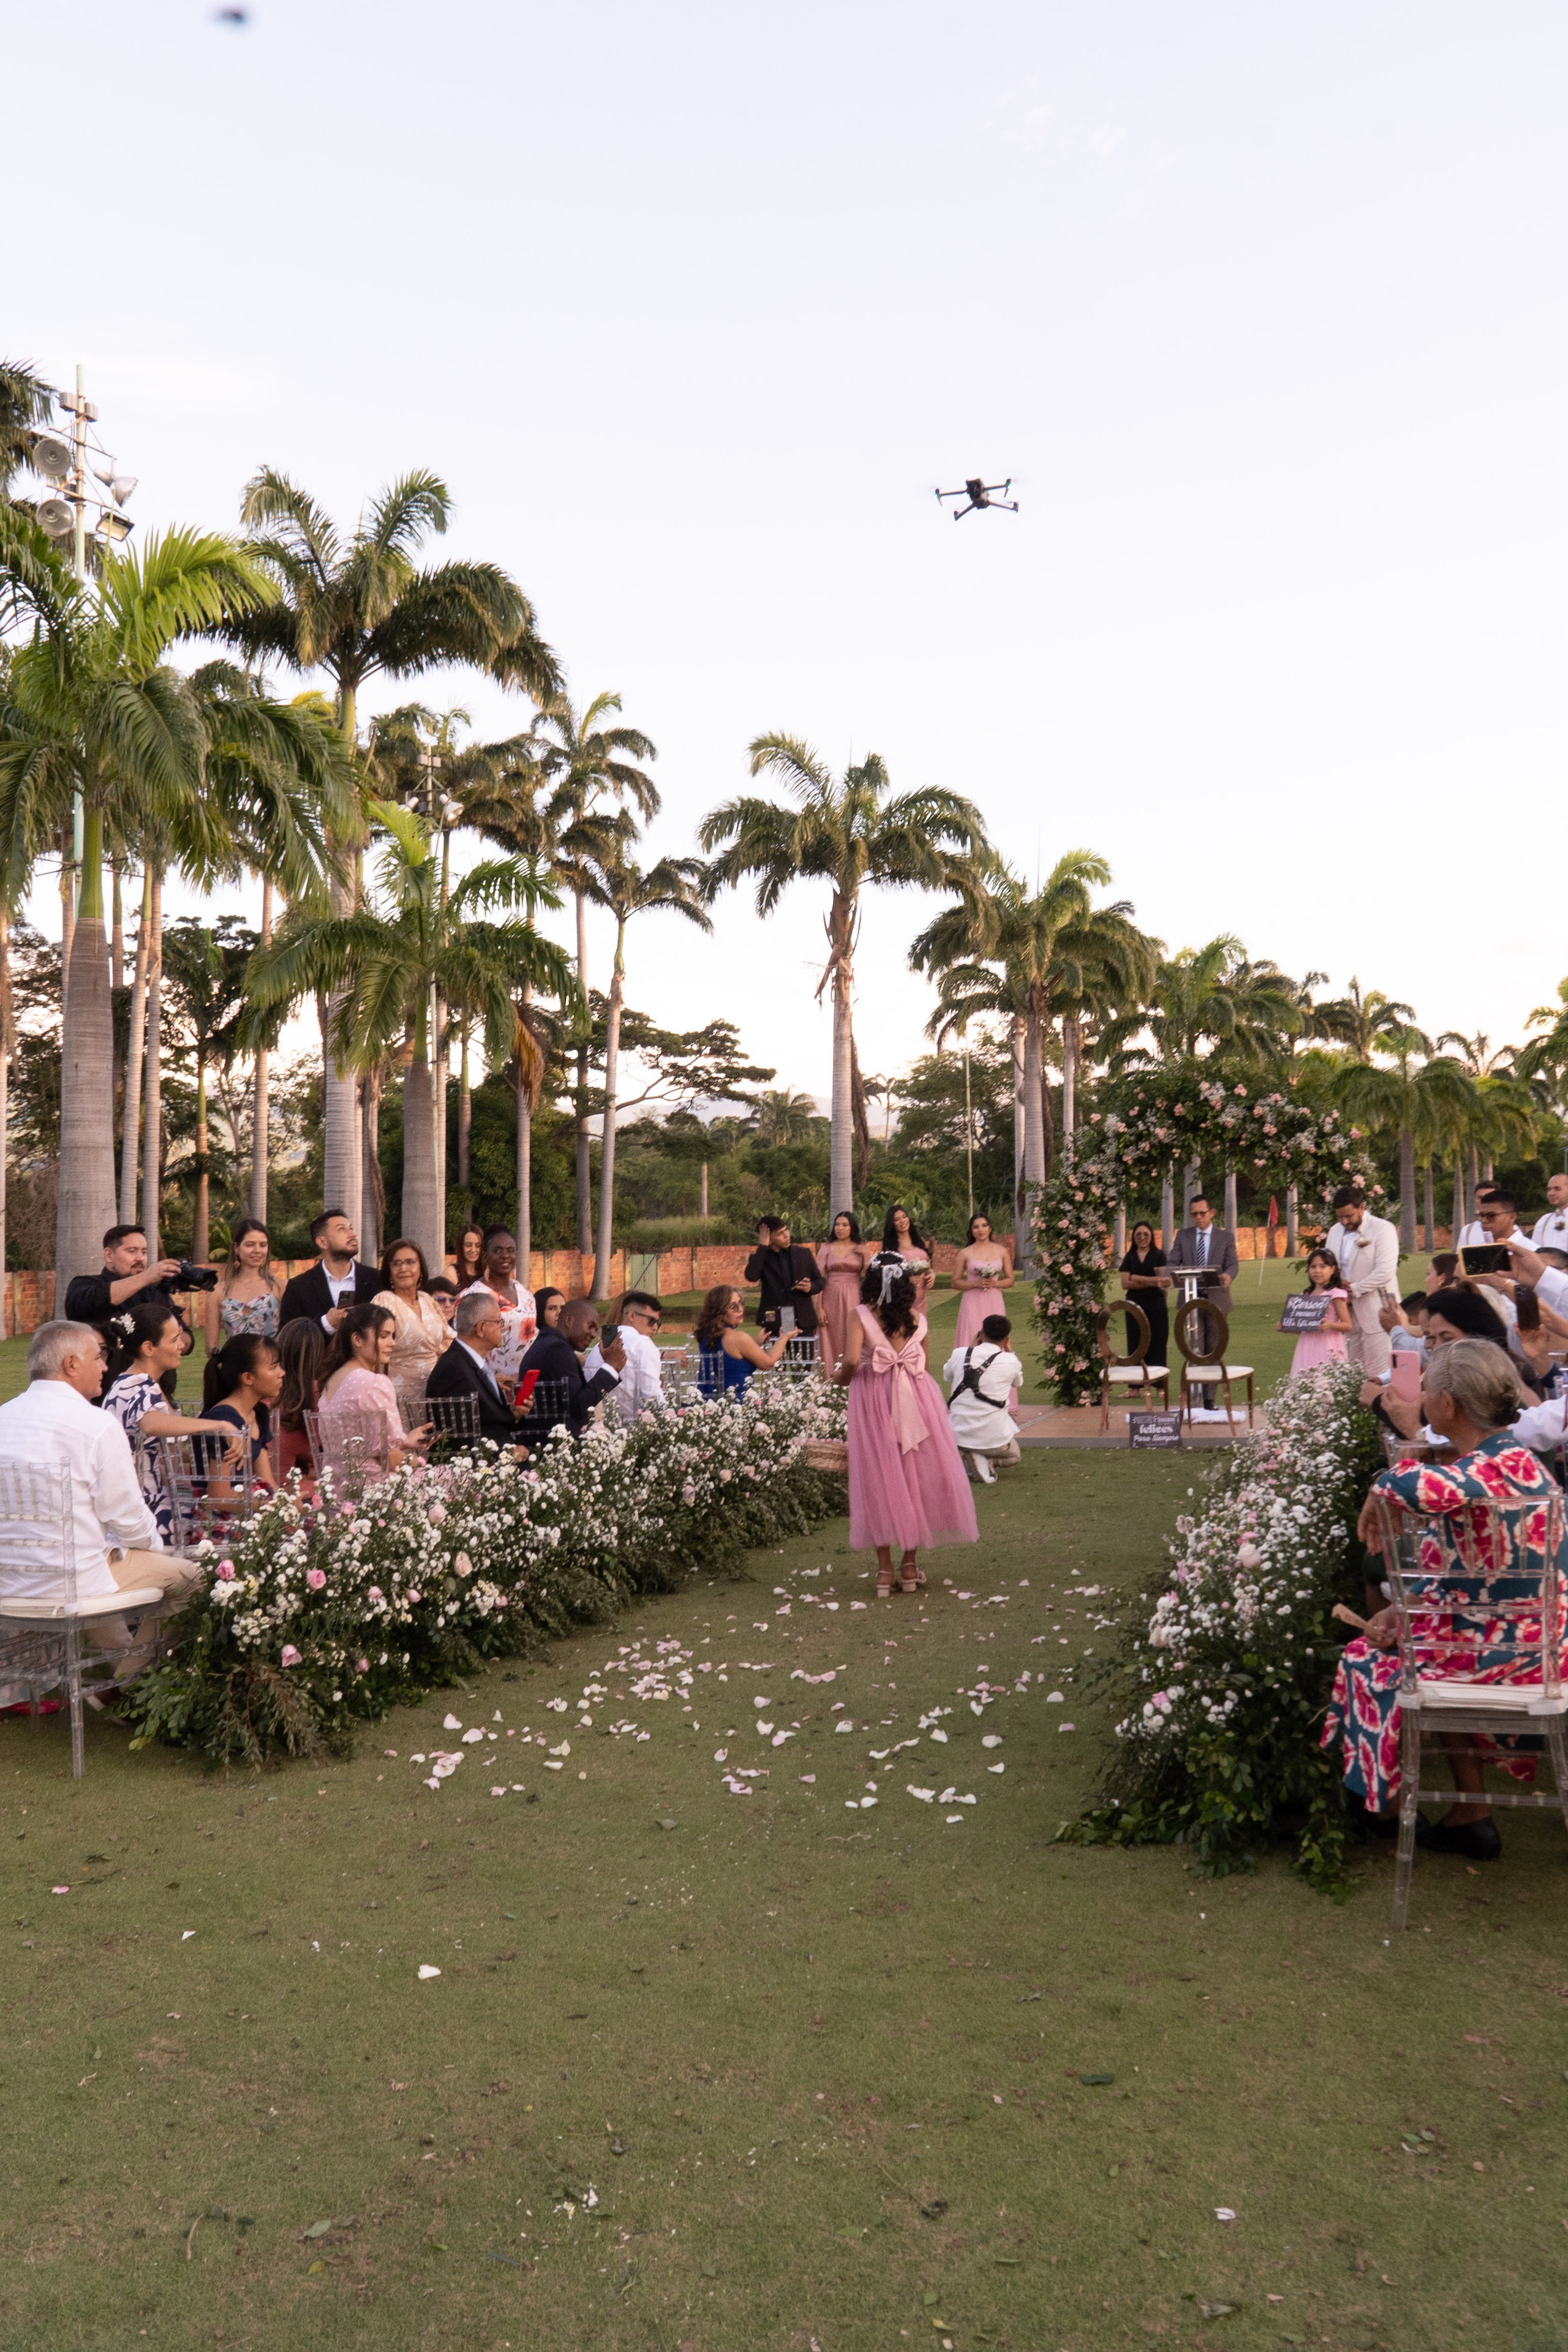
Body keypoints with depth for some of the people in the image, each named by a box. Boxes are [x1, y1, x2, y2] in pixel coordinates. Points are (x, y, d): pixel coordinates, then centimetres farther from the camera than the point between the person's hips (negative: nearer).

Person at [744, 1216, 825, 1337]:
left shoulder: (804, 1254, 9)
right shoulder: (761, 1258, 3)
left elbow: (819, 1281, 17)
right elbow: (751, 1276, -18)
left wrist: (811, 1287, -7)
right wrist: (763, 1246, -13)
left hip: (803, 1322, 2)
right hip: (774, 1323, -2)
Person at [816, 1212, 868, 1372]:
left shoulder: (861, 1249, 9)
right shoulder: (826, 1249, 5)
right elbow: (819, 1279, 0)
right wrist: (820, 1308, -8)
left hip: (854, 1299, 1)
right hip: (832, 1299, -1)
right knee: (832, 1342, 0)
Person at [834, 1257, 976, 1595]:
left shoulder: (862, 1315, -4)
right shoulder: (917, 1318, 5)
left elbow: (852, 1359, -16)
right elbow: (924, 1364, 7)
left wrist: (841, 1377, 3)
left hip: (873, 1395, -2)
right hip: (915, 1396, 2)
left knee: (879, 1480, 4)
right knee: (917, 1477, 10)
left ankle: (885, 1568, 5)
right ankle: (910, 1565, 15)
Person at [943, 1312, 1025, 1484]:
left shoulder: (960, 1354, -3)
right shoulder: (1010, 1361, -9)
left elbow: (946, 1376, 20)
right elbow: (1019, 1383, 15)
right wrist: (1008, 1350, 23)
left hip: (958, 1435, 1)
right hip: (994, 1437, -1)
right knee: (1011, 1456, 29)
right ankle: (987, 1459, -3)